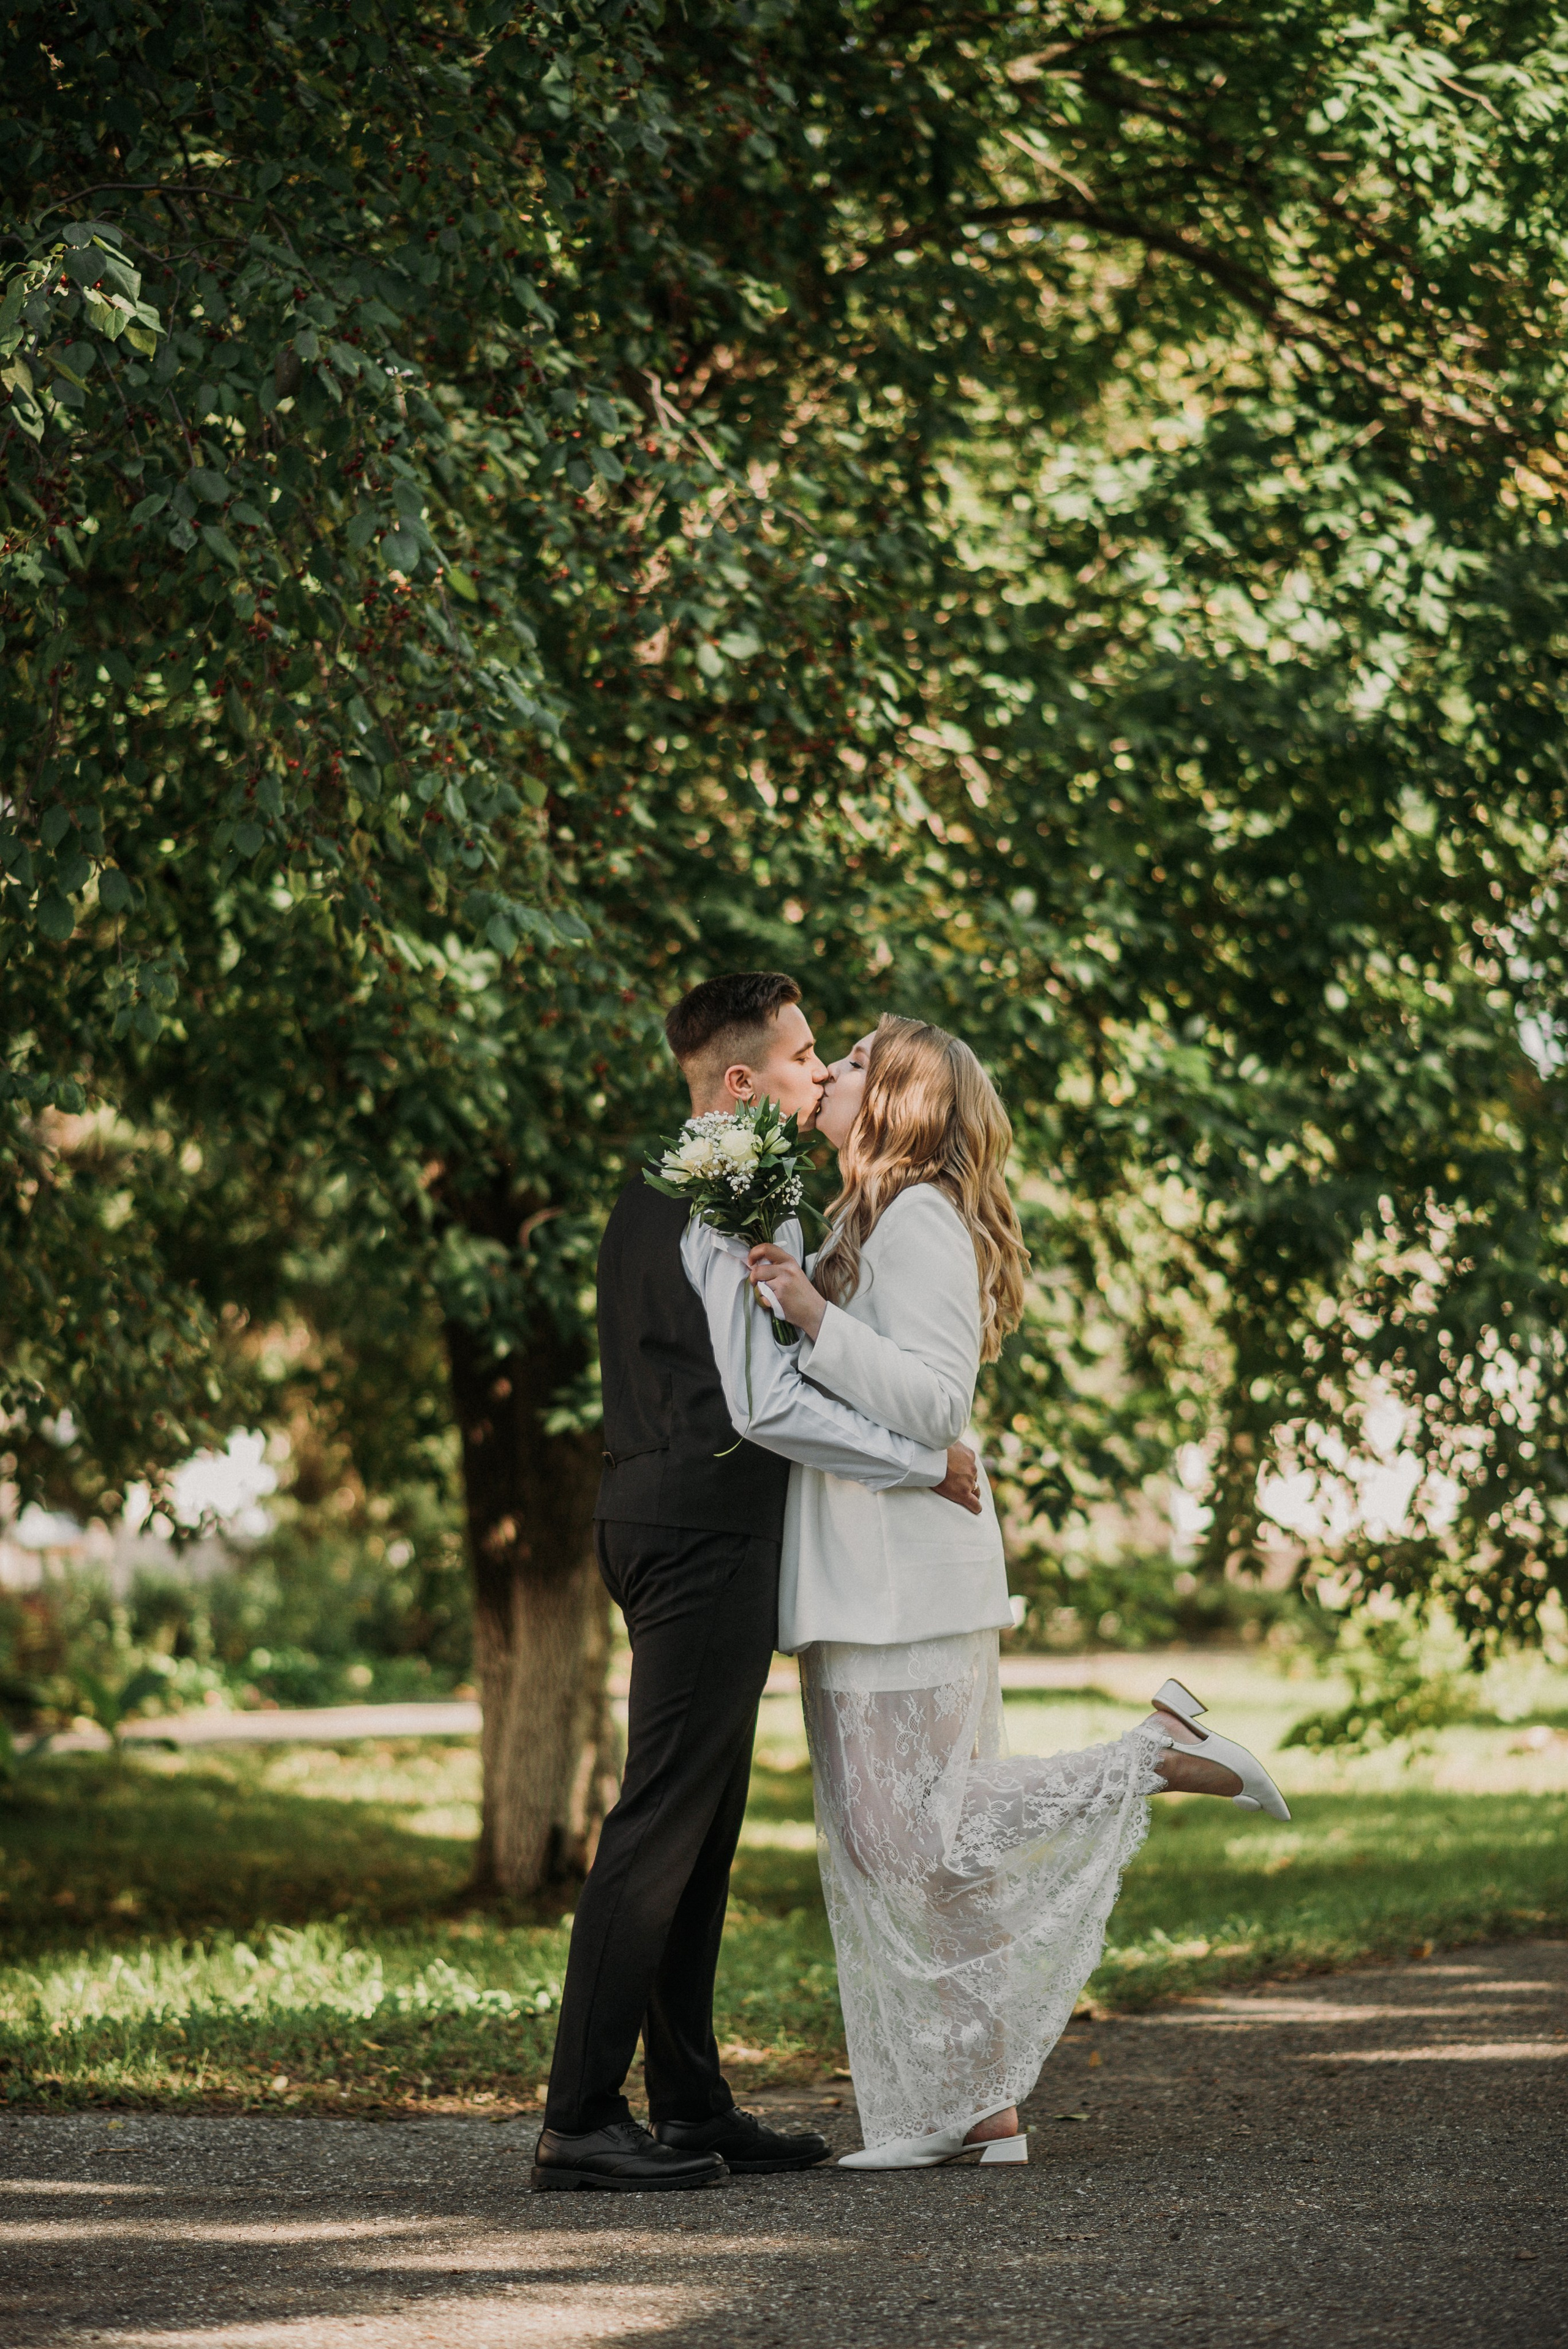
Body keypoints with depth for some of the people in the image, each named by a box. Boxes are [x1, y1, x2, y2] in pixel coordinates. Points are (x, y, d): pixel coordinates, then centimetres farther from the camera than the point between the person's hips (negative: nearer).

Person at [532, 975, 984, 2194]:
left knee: (702, 1825, 12)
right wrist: (933, 1464, -12)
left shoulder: (656, 1197, 17)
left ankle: (693, 2104, 15)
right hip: (710, 1530, -10)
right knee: (662, 1824, -10)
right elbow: (770, 1402, -20)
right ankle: (581, 2122, -11)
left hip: (663, 1521, 10)